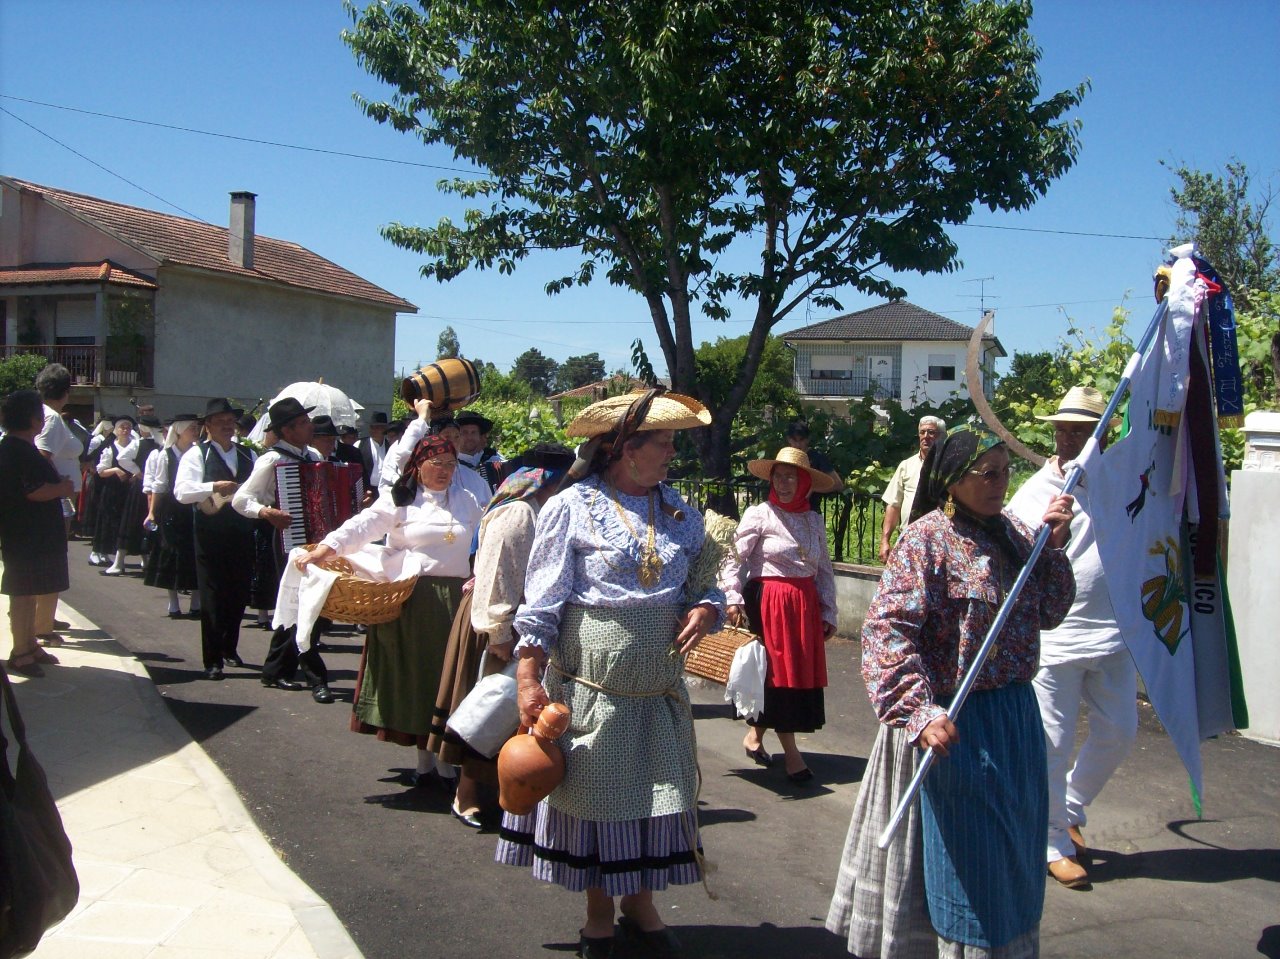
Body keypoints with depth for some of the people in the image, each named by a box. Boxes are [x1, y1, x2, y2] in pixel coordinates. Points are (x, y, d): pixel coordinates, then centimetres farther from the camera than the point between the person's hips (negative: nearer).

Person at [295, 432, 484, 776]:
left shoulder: (467, 502, 13)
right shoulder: (399, 501, 0)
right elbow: (360, 527, -13)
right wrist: (319, 552, -25)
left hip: (454, 602, 3)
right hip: (411, 601, -2)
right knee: (414, 674, 4)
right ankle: (424, 758, 17)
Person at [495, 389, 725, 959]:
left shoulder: (680, 513, 8)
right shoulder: (572, 508, -7)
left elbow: (705, 586, 16)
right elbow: (542, 601, -8)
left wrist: (707, 609, -7)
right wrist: (529, 679, -15)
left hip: (659, 693, 4)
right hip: (589, 689, -4)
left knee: (659, 800, 11)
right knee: (594, 800, 8)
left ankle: (640, 906, 32)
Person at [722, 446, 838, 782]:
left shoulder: (815, 520, 9)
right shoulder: (759, 514, -5)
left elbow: (824, 570, 13)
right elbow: (734, 558, -9)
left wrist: (828, 613, 11)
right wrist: (733, 599, -20)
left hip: (805, 604, 6)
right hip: (768, 601, -5)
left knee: (803, 673, 8)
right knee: (778, 672, -2)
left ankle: (754, 736, 25)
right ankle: (791, 754, 6)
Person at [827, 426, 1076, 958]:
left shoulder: (1013, 531, 5)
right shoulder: (928, 538, -16)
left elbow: (1048, 612, 9)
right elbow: (886, 629, -22)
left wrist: (1053, 545, -4)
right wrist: (919, 711, -31)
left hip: (1017, 715, 7)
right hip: (957, 721, -7)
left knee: (1014, 858, 20)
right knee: (968, 859, 5)